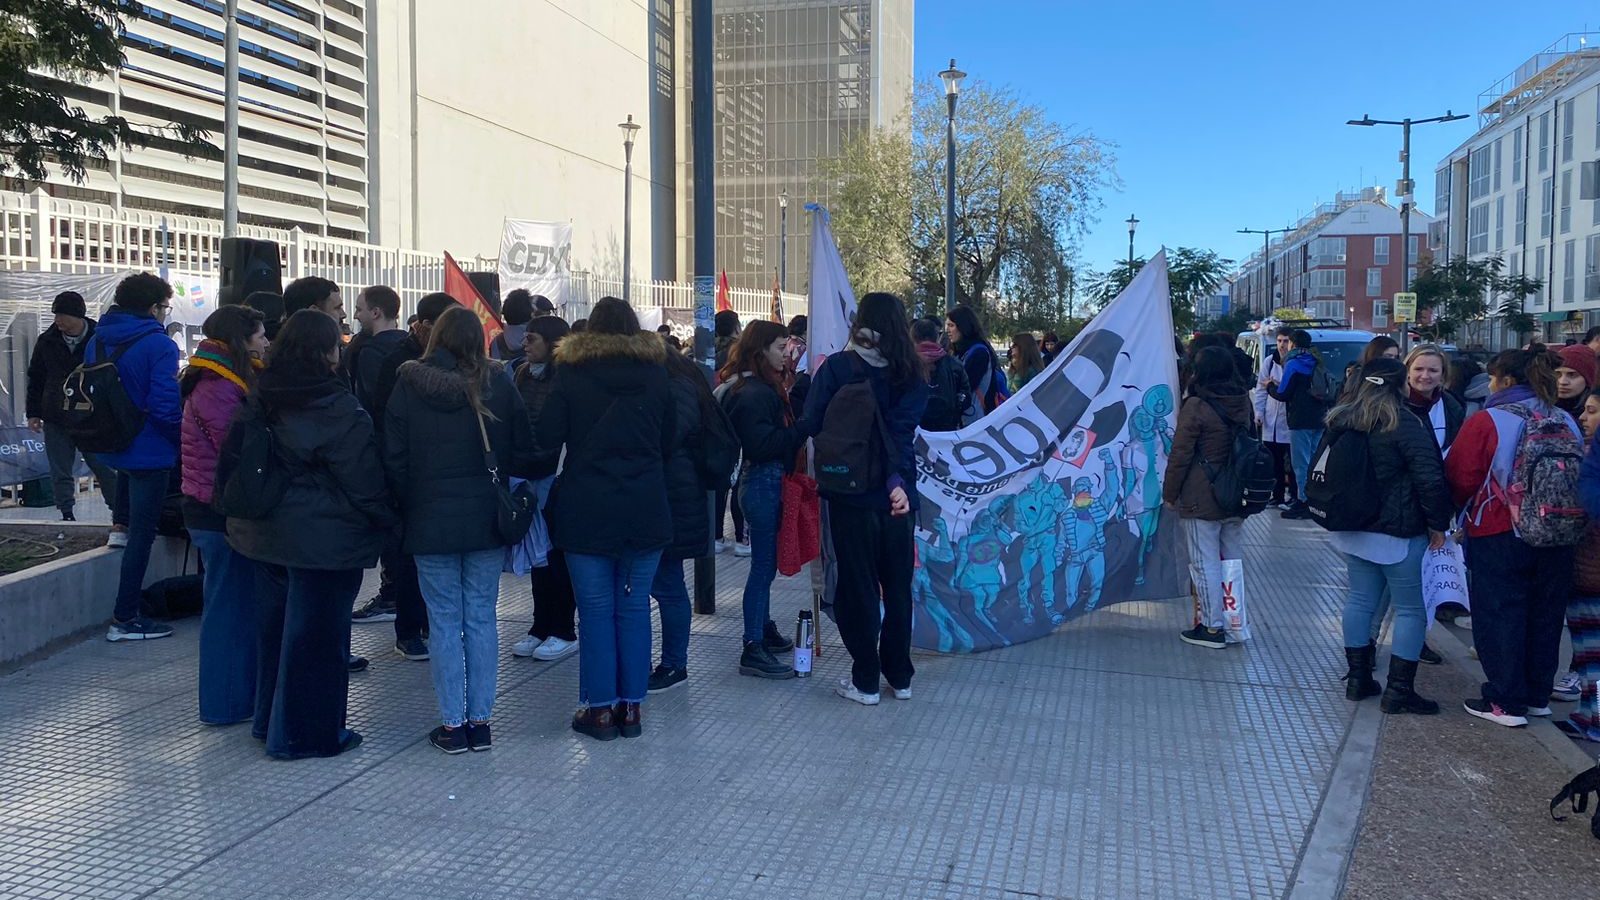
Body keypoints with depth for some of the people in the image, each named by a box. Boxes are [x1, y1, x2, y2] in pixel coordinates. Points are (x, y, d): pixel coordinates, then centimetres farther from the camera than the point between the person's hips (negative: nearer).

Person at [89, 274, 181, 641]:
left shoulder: (96, 341, 7)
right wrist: (181, 438, -8)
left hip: (111, 446, 8)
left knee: (130, 524, 27)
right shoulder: (159, 345, -18)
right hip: (149, 452, -7)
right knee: (141, 535, 0)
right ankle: (125, 619, 3)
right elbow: (165, 405, -24)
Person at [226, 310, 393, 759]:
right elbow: (363, 478, -15)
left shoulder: (261, 398, 4)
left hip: (266, 532, 8)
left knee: (274, 625, 19)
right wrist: (385, 518, -1)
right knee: (316, 633, 2)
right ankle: (306, 733, 11)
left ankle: (269, 721, 32)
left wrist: (246, 508, 21)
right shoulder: (337, 409, -19)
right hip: (323, 540, -8)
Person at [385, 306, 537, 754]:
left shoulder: (408, 387, -4)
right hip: (486, 519, 1)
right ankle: (480, 721, 13)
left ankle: (453, 724, 9)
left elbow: (393, 460, -2)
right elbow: (524, 456, 0)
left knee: (444, 620, 5)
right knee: (481, 617, 8)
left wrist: (405, 507, 10)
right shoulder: (497, 385, -3)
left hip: (430, 520, -1)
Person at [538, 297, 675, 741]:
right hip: (645, 511, 2)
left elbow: (547, 436, -5)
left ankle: (600, 708, 9)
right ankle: (631, 707, 13)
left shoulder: (571, 372, -3)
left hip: (586, 510, -2)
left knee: (596, 611, 4)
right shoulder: (655, 374, 4)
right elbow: (669, 441, 10)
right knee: (634, 608, 8)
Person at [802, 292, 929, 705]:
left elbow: (811, 424, -10)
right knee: (897, 584, 15)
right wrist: (897, 480, -18)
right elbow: (901, 431, -12)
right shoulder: (912, 374, -1)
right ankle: (900, 676, 24)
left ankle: (865, 681, 12)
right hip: (896, 493, 3)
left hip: (851, 493, -3)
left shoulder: (837, 367, -10)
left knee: (858, 585, 7)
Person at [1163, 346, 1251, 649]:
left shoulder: (1197, 406, -15)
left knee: (1205, 562, 0)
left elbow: (1180, 454, -12)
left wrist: (1169, 492, -2)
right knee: (1232, 559, 14)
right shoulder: (1243, 403, 5)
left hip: (1201, 500, -7)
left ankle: (1213, 627, 3)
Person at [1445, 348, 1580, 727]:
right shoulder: (1566, 422, 2)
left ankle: (1506, 702, 8)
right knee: (1545, 615, 16)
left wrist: (1467, 509, 7)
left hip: (1498, 536, -5)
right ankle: (1538, 696, 27)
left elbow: (1461, 479, -13)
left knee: (1499, 616, 5)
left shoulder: (1487, 421, -14)